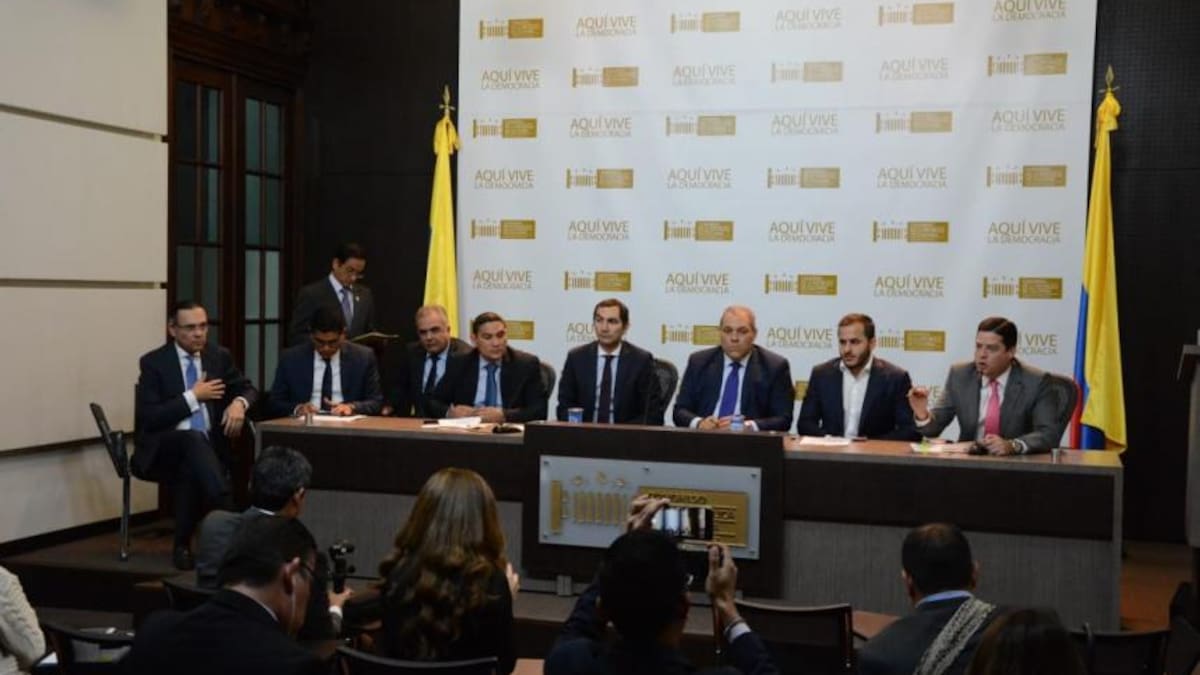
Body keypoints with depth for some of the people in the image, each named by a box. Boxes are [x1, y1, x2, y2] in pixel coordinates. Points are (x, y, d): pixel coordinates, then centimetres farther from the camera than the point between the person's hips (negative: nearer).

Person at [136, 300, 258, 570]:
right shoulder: (153, 363, -2)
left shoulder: (220, 356, 10)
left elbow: (248, 389, 18)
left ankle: (183, 545, -21)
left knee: (190, 469, -34)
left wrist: (239, 403, -7)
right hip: (164, 449, -3)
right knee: (194, 439, -38)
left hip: (207, 447, 3)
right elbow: (148, 418, -10)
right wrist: (192, 397, -12)